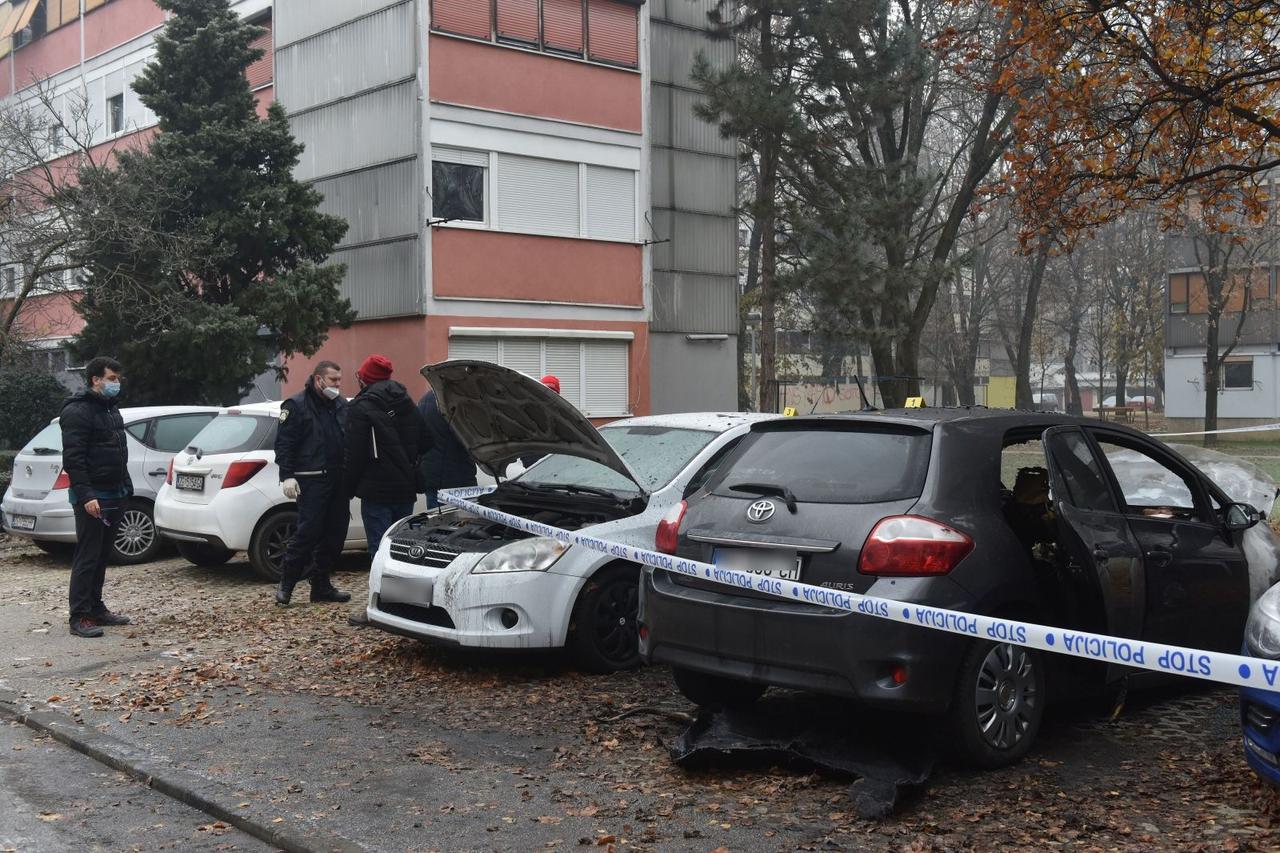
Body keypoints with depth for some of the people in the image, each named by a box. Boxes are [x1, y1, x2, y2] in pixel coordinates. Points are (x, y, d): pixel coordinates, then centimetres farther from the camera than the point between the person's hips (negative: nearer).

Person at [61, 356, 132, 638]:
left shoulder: (111, 408, 16)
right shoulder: (78, 411, -13)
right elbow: (72, 458, -19)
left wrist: (125, 486, 17)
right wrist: (86, 495, -26)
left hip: (114, 495, 9)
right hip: (92, 497, -9)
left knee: (102, 555, 13)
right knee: (87, 557, -7)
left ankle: (96, 609, 21)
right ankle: (80, 617, -5)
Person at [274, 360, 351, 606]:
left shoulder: (341, 406, 16)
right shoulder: (297, 405, -3)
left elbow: (349, 441, 21)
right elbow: (284, 443, -7)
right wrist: (287, 476, -16)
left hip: (337, 480, 7)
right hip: (311, 481, -7)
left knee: (335, 533, 6)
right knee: (308, 531, -10)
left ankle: (321, 584, 17)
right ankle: (286, 585, 0)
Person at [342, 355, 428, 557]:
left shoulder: (361, 408, -9)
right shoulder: (408, 405, 13)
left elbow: (354, 455, -11)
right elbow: (423, 443, 15)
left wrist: (348, 488, -2)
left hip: (377, 491, -7)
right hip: (406, 489, 7)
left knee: (380, 548, -5)